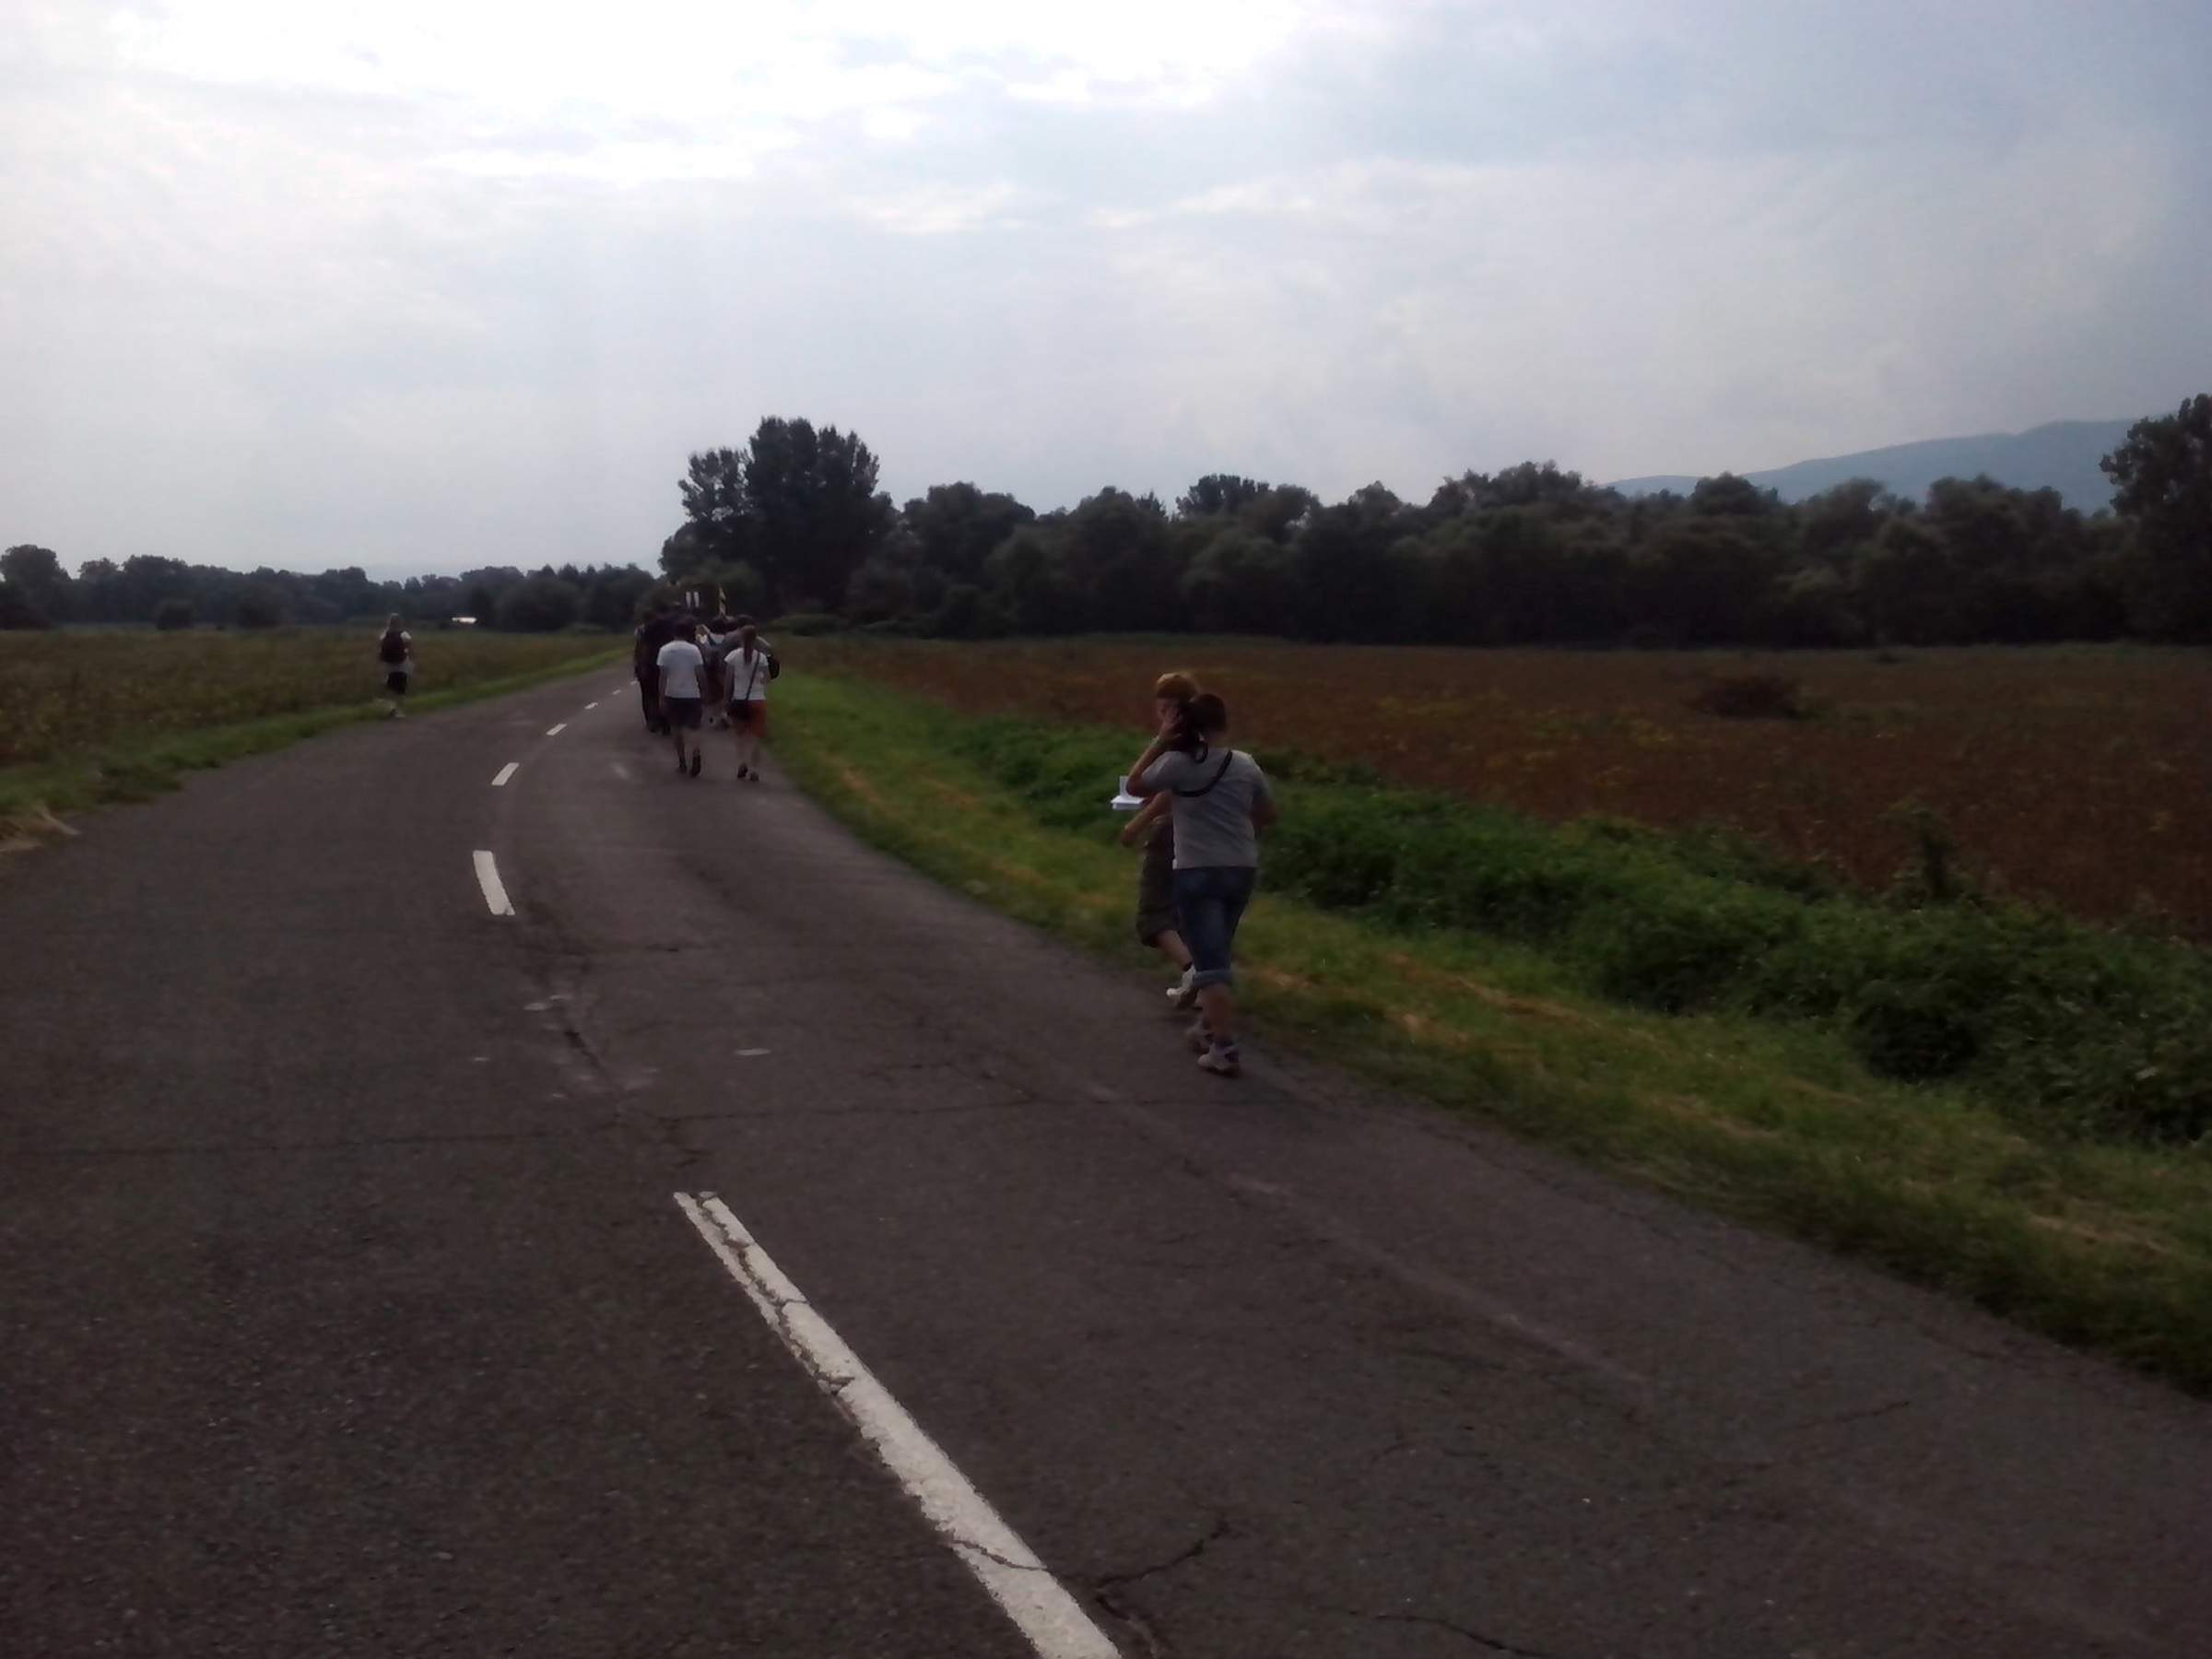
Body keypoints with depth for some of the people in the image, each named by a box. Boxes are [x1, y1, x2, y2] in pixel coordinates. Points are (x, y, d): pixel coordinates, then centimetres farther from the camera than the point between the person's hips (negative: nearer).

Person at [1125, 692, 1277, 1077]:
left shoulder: (1179, 763, -11)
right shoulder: (1246, 765, 2)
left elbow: (1135, 786, 5)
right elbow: (1268, 814, 13)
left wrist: (1159, 742, 2)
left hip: (1196, 871, -5)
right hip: (1242, 869, 5)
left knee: (1211, 963, -6)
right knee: (1217, 953, 23)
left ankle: (1224, 1049, -13)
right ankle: (1208, 1028, 35)